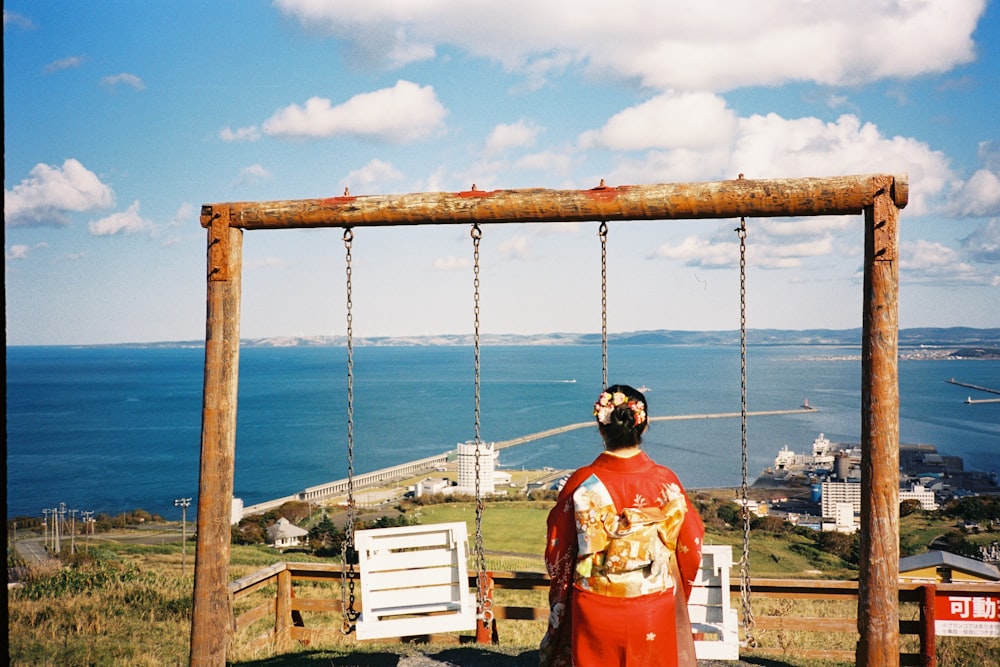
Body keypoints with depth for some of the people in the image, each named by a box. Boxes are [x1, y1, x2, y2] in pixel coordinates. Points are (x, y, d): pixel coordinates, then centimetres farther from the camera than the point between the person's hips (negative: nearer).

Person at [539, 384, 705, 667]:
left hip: (594, 613, 0)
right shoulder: (665, 481, -10)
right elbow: (691, 547, 1)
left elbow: (557, 552, -2)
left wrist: (560, 599, 16)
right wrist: (676, 592, 19)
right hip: (654, 613, 1)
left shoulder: (581, 483, -12)